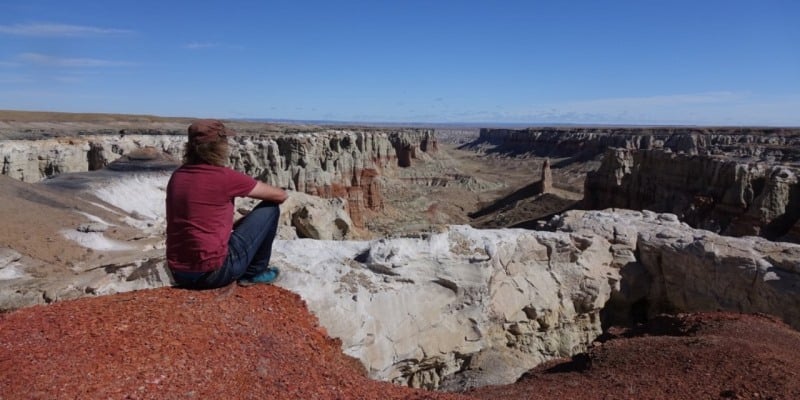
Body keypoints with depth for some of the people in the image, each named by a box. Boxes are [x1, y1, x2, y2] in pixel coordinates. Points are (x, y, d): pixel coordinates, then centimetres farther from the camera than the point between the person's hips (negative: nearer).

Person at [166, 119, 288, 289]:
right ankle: (255, 272, 13)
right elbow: (280, 195, -2)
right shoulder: (225, 177, -13)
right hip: (213, 272, -8)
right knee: (270, 208, 3)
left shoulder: (177, 176, 6)